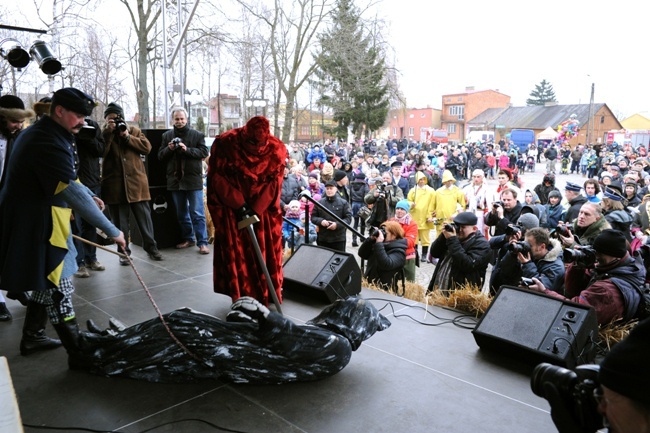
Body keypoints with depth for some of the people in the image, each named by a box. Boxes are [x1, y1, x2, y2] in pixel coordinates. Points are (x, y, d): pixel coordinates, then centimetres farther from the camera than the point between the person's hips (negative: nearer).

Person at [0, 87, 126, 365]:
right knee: (59, 291, -4)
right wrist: (112, 231, -28)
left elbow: (66, 178, 23)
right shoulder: (47, 143, -23)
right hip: (37, 227, -11)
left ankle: (32, 337, 38)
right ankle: (78, 354, 5)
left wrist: (90, 196, 11)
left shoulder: (39, 134, 11)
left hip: (37, 222, 11)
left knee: (47, 282, 23)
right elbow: (73, 192, -29)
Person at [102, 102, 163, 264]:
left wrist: (128, 137, -10)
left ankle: (151, 246, 18)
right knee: (120, 220, 6)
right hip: (114, 183, 0)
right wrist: (108, 132, -13)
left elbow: (147, 147, -3)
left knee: (144, 217, 5)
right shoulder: (104, 133, 9)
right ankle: (123, 251, 16)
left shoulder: (134, 130, 11)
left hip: (136, 181, 0)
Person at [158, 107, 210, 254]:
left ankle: (202, 242, -1)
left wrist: (187, 149, -18)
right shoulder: (167, 136, 11)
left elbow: (204, 152, -6)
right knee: (181, 213, 13)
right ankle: (188, 238, 26)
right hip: (175, 179, 5)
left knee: (197, 213, -4)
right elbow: (160, 156, 10)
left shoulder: (197, 135, 1)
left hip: (193, 179, -4)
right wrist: (169, 149, -10)